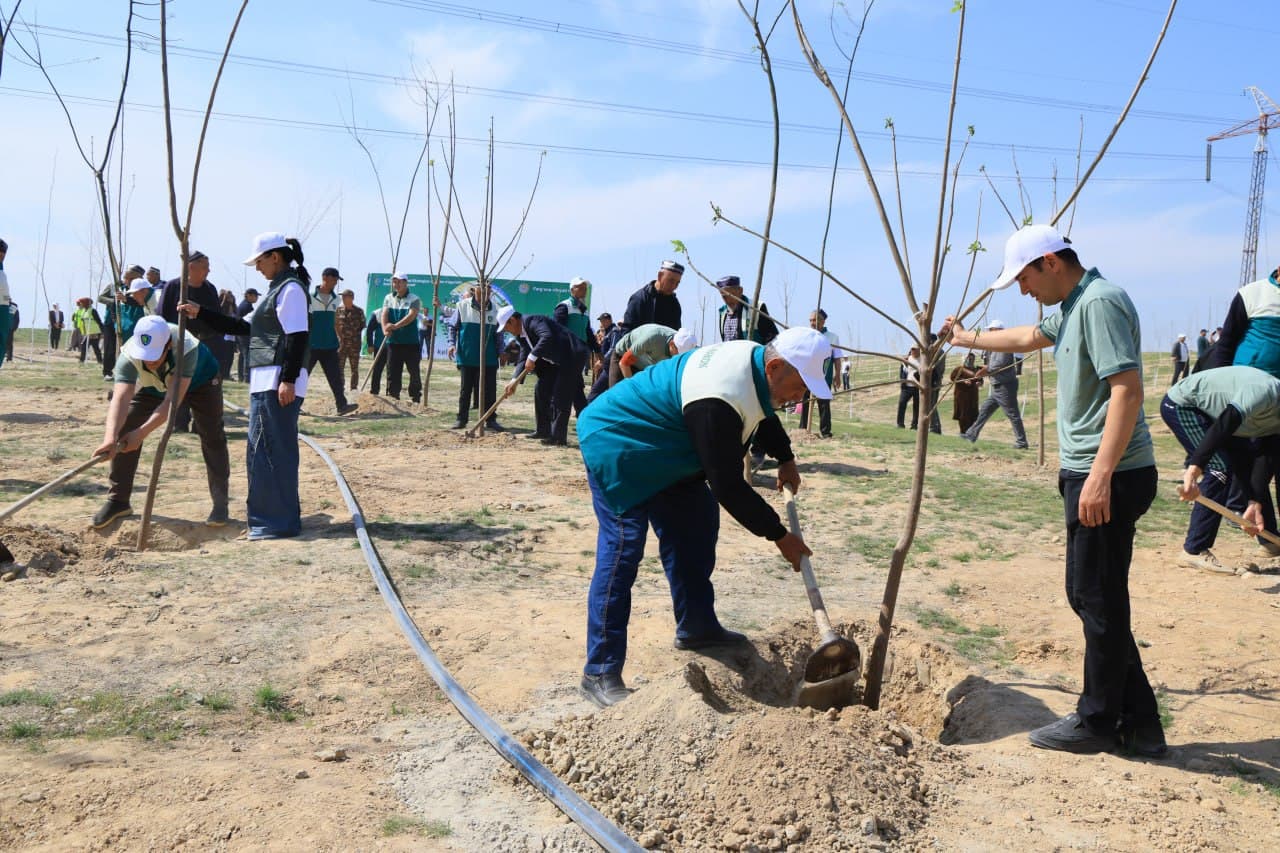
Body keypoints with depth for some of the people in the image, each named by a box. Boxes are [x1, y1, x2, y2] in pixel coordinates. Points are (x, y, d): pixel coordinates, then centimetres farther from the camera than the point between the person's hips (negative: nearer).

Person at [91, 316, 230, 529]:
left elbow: (172, 400, -46)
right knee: (125, 431, -9)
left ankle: (220, 501, 1)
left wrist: (142, 432, -53)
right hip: (154, 384, 3)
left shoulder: (186, 348, -45)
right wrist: (110, 437, -63)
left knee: (212, 436, -11)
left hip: (199, 378, -2)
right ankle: (118, 500, 4)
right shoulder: (128, 356, -37)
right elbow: (120, 398, -48)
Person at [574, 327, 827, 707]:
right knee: (622, 548, -15)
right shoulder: (719, 402, -35)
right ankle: (600, 673, -11)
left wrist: (785, 459, 13)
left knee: (697, 525, 12)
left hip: (663, 452, 11)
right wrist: (779, 535, -21)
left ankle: (696, 628, 26)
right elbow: (728, 486, -30)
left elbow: (763, 412, 20)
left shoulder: (755, 357, -4)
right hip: (617, 448, -11)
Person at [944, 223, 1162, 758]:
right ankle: (1139, 722, 21)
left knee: (1097, 599, 0)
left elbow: (1127, 390, -23)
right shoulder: (1071, 308, 18)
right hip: (1088, 472, 10)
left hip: (1109, 476, -10)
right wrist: (965, 338, 49)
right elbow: (1031, 337, 39)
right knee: (1094, 596, 13)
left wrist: (1101, 476, -27)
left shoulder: (1100, 303, -15)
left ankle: (1097, 722, 14)